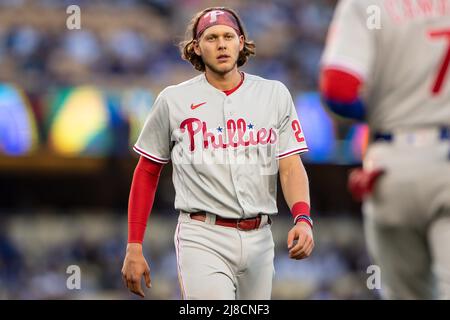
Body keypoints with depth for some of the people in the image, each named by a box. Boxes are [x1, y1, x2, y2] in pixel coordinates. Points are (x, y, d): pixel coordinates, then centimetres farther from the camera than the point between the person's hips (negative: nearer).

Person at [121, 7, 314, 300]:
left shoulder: (274, 95, 8)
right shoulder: (174, 100, 4)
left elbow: (291, 167, 2)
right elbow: (147, 173, 10)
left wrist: (303, 219, -18)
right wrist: (134, 248, 4)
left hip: (259, 240, 3)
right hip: (203, 240, -3)